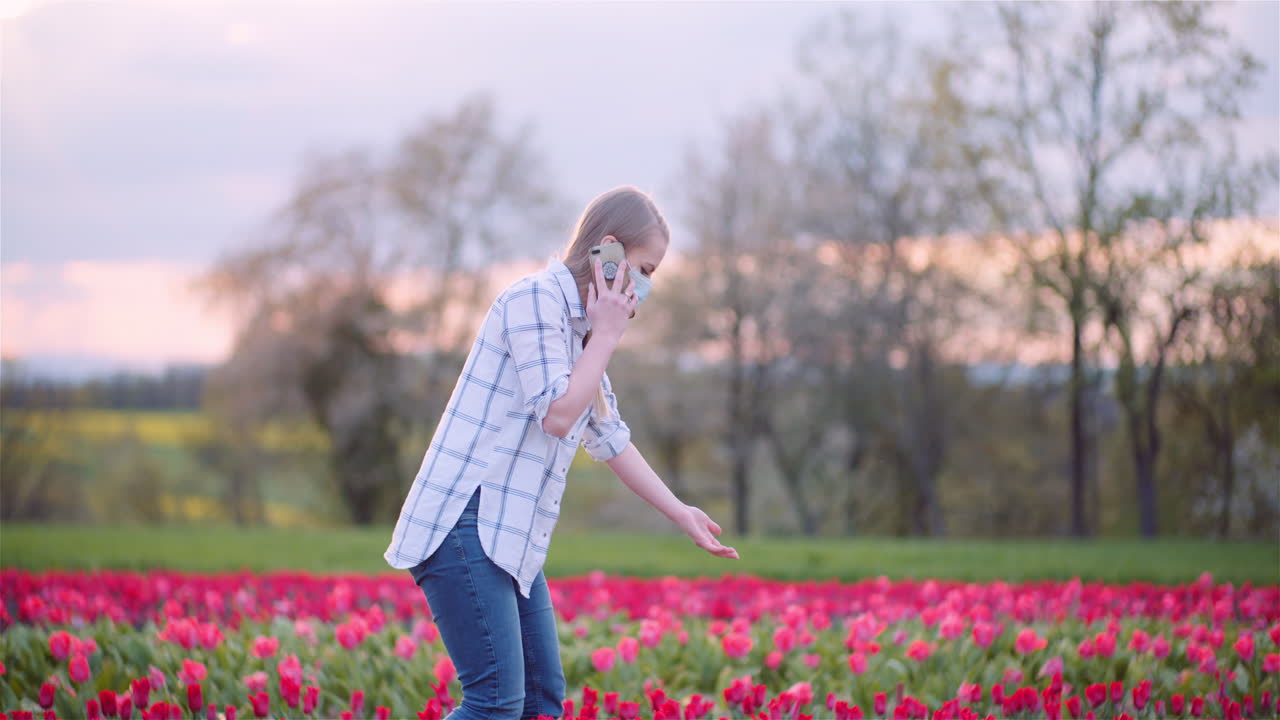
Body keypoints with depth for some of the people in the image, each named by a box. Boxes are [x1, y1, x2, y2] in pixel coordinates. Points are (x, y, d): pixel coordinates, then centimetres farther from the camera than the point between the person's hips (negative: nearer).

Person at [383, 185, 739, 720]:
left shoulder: (581, 328, 19)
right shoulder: (535, 298, -10)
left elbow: (610, 441, 25)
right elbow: (557, 414, -17)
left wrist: (679, 513, 24)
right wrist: (606, 337, -7)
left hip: (511, 539, 10)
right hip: (463, 522, -10)